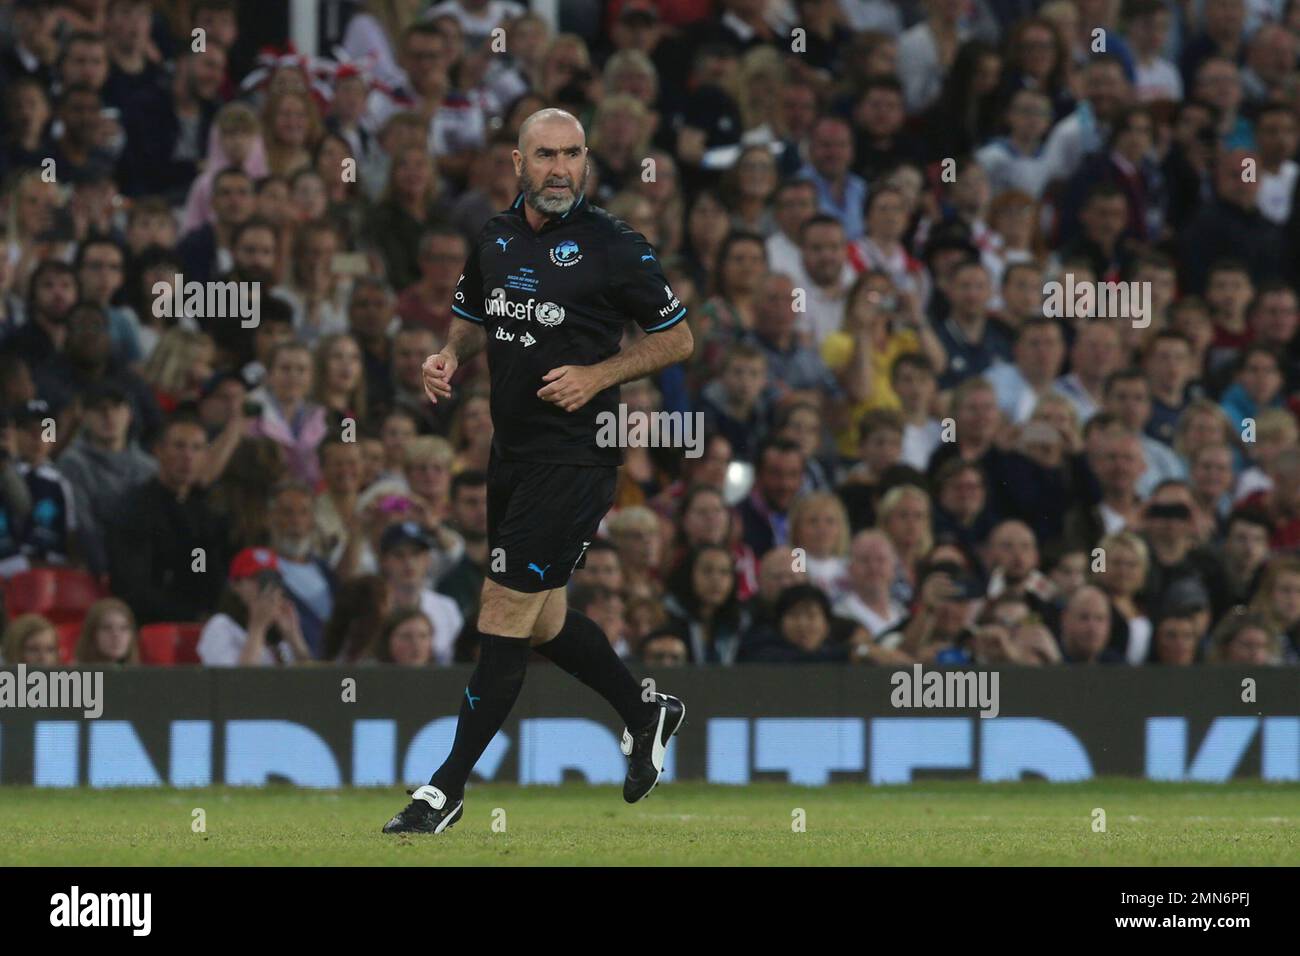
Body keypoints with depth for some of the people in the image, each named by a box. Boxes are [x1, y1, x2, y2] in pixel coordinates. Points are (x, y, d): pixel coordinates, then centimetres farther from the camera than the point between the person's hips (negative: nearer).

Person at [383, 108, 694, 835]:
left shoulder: (612, 247, -10)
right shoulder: (494, 238, 8)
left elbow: (678, 338, -3)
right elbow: (474, 322, 23)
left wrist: (598, 376, -15)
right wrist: (449, 358, 1)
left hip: (575, 455, -7)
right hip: (511, 449, 7)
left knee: (506, 612, -8)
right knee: (543, 622, 16)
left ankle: (449, 787, -1)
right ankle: (648, 713, 39)